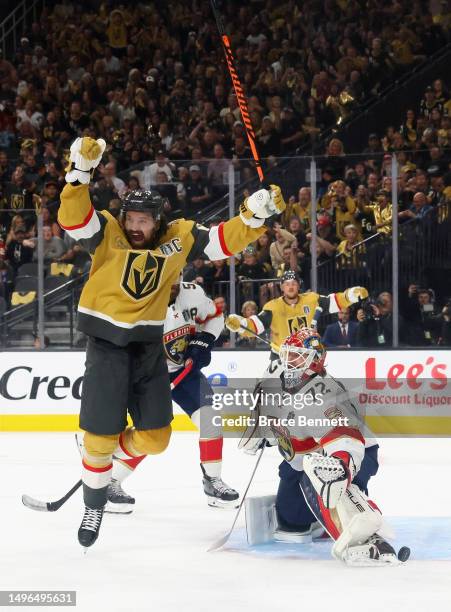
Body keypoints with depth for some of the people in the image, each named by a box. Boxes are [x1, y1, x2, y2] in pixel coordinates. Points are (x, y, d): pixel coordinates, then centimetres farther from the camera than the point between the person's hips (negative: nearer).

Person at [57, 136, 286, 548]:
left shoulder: (179, 238, -4)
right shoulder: (107, 232, -12)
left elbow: (225, 240, -3)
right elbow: (73, 219, -28)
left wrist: (255, 215, -19)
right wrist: (80, 173, -41)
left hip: (149, 346, 4)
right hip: (106, 343, -4)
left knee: (155, 437, 6)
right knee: (101, 435, -4)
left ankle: (110, 455, 36)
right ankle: (94, 504, 20)